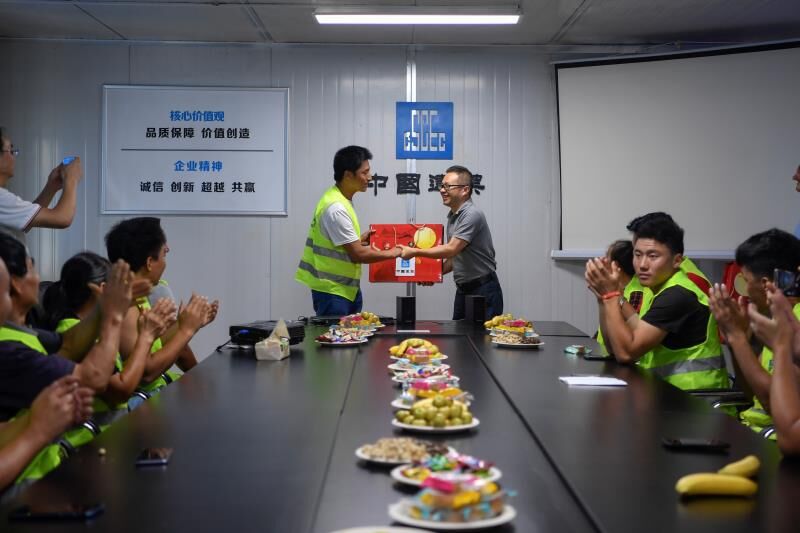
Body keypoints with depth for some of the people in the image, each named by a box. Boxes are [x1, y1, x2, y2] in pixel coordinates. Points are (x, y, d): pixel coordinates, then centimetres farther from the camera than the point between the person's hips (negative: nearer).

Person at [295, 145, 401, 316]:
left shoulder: (339, 199, 7)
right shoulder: (336, 208, -23)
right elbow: (358, 254, -20)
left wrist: (361, 239, 2)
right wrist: (392, 253, -8)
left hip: (346, 287, 9)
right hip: (332, 290, -9)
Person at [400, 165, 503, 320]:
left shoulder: (472, 215, -17)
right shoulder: (452, 216, 10)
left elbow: (451, 249, -24)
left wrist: (415, 252, -18)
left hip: (483, 292, -8)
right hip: (463, 290, 8)